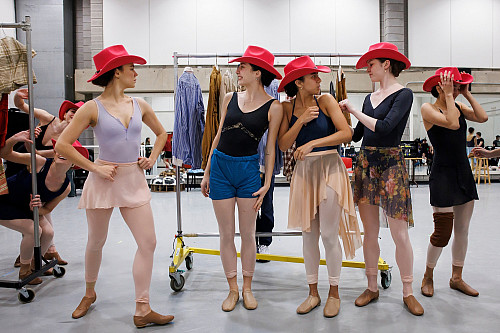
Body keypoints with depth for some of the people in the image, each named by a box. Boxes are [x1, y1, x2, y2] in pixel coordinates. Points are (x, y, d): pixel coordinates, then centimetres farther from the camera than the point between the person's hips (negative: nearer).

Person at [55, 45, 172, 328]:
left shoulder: (139, 105, 6)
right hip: (104, 180, -3)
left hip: (135, 181, 4)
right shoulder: (93, 108, -6)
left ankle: (142, 310, 7)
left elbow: (161, 133, 21)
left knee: (148, 242, -4)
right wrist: (94, 167, -11)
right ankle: (90, 293, 41)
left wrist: (152, 159, 8)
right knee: (97, 242, 13)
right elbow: (62, 145, -8)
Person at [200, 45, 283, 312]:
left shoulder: (273, 107, -3)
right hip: (221, 166, 3)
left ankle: (247, 289, 25)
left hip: (248, 169, -2)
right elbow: (219, 135, 10)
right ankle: (232, 289, 23)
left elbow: (270, 148, -1)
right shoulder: (230, 98, 6)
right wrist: (207, 172, 9)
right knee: (226, 234, 8)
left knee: (248, 234, 7)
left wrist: (267, 183, -5)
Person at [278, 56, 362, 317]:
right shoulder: (288, 107, 4)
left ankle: (334, 293, 19)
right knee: (308, 234, 9)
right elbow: (283, 145, -2)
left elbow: (346, 133, -13)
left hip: (329, 170, -3)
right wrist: (301, 120, -12)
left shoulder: (325, 100, -3)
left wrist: (312, 143, -18)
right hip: (303, 171, 3)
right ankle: (313, 293, 24)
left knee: (329, 234, 0)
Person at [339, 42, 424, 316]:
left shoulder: (403, 94, -6)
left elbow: (384, 127, -21)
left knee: (399, 233, -1)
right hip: (365, 163, 6)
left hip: (391, 164, -6)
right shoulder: (370, 97, 14)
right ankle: (372, 287, 21)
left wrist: (354, 110, -12)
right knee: (370, 231, 9)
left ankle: (408, 292, 15)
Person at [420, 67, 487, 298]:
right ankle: (428, 276, 17)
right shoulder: (428, 109, -8)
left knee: (462, 229, 12)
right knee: (443, 232, -5)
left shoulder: (458, 106, 11)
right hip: (443, 175, -7)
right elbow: (453, 124, -23)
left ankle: (456, 278, 26)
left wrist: (467, 94, 1)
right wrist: (448, 95, -15)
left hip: (464, 173, 7)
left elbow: (482, 117, -4)